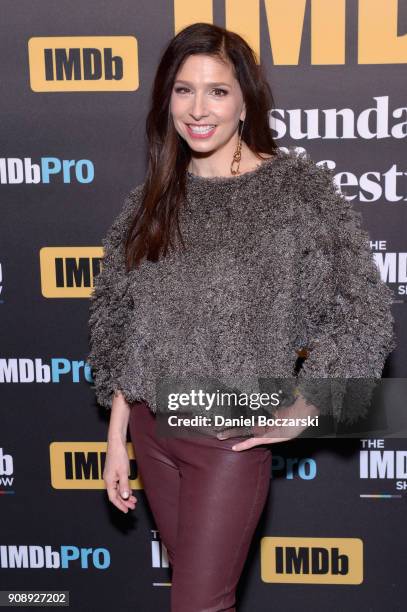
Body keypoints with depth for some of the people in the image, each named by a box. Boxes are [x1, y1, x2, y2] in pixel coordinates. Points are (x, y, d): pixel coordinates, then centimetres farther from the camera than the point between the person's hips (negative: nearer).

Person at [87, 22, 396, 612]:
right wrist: (116, 440, 6)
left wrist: (300, 413, -10)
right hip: (151, 430, 5)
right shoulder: (152, 198, 4)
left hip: (232, 438, -4)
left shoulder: (298, 188, -11)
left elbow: (364, 314, -10)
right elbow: (122, 325, 8)